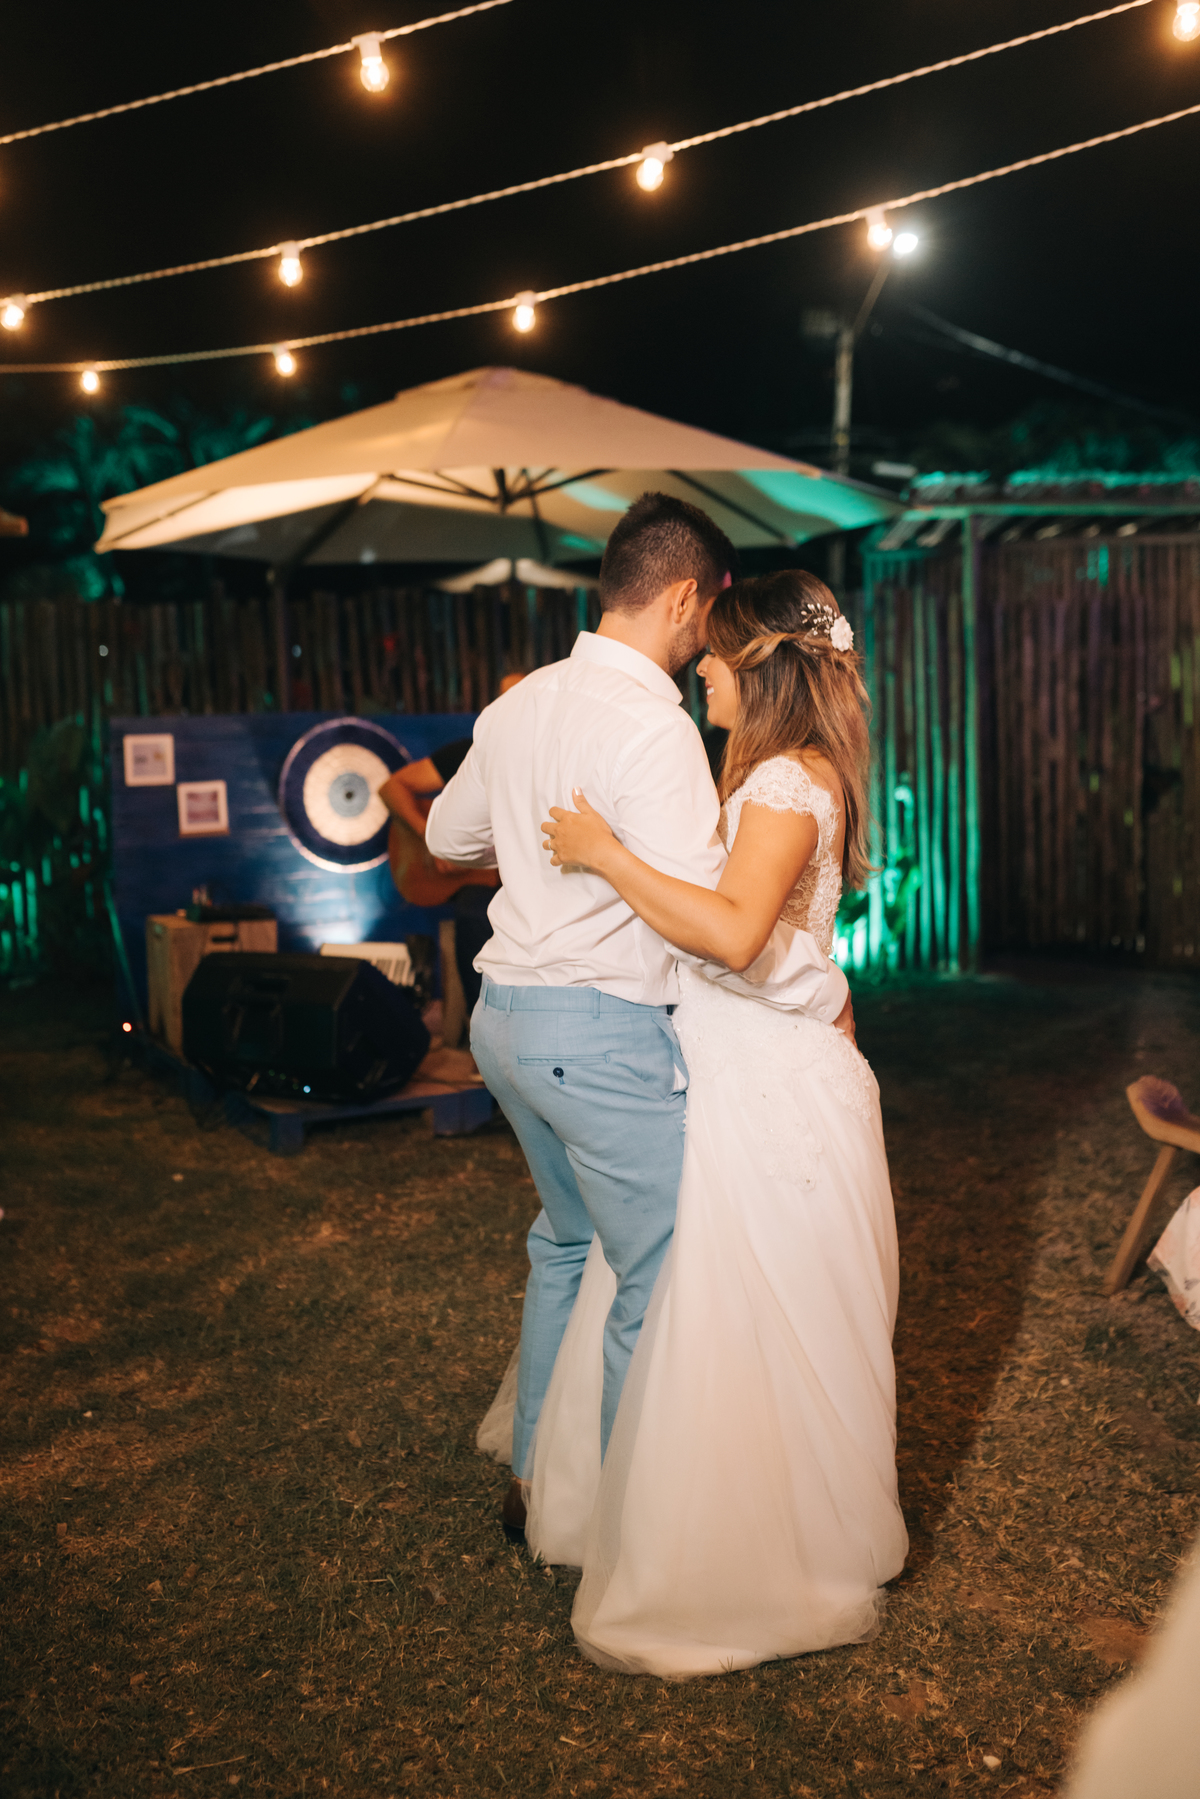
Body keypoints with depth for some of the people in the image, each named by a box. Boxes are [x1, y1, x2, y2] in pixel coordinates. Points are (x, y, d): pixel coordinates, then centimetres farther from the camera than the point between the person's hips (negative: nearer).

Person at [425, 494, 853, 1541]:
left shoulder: (518, 705, 7)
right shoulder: (652, 727, -19)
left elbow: (449, 836, 22)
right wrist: (827, 994, -9)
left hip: (506, 1015, 9)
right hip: (606, 1033, -9)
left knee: (567, 1239, 25)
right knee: (658, 1284, 6)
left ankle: (534, 1476, 39)